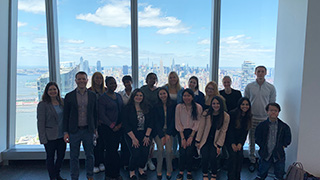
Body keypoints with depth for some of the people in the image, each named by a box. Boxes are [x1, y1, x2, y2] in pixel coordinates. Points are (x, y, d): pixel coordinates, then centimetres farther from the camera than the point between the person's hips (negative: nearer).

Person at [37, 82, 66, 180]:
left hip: (62, 135, 5)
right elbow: (40, 122, -10)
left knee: (61, 156, 14)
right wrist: (43, 138, -13)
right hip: (50, 137, -4)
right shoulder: (42, 104, -8)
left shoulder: (62, 102, 6)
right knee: (50, 157, 9)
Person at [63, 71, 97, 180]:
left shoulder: (93, 95, 3)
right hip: (74, 131, -1)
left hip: (88, 130, 1)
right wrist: (65, 132, -2)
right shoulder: (69, 96, -1)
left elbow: (95, 113, 8)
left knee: (90, 155, 12)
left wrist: (95, 128, 6)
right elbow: (66, 115, 1)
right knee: (74, 157, 10)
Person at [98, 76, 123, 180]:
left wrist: (120, 124, -1)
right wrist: (112, 126, -14)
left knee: (114, 150, 11)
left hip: (118, 127, 6)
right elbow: (102, 114, -13)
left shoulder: (118, 96, 11)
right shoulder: (102, 98, -8)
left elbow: (122, 111, 12)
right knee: (111, 150, -5)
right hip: (106, 128, -6)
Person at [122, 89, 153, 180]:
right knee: (135, 153, -18)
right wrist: (134, 138, -14)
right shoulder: (127, 108, -2)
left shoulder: (146, 108, 10)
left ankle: (141, 169, 16)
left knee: (145, 152, -14)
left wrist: (147, 136, -5)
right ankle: (132, 172, 10)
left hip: (144, 135, 3)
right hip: (132, 135, -3)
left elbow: (150, 123, 7)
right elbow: (126, 125, -8)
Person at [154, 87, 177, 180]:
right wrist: (162, 136, -11)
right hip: (159, 131, 1)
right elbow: (157, 121, -1)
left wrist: (168, 134, -9)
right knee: (160, 149, -17)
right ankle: (159, 171, 0)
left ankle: (169, 171, 4)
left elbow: (173, 119, -3)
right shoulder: (156, 106, 2)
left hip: (170, 130, 0)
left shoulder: (173, 104, 0)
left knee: (169, 150, -16)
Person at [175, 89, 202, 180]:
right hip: (182, 131, 1)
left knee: (189, 152, -15)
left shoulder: (198, 107, -4)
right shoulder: (179, 107, -2)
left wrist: (191, 137, -11)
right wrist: (183, 138, -8)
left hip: (193, 132, -1)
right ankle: (181, 172, 7)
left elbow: (198, 123, -4)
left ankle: (189, 172, 5)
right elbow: (178, 123, -2)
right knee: (182, 152, -14)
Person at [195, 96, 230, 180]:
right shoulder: (206, 113, -6)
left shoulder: (226, 116, -4)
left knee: (212, 157, -20)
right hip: (205, 140, 0)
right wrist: (197, 141, -1)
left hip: (216, 141, 0)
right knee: (205, 156, -20)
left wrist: (219, 145, -6)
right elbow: (201, 127, -2)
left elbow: (223, 131, -3)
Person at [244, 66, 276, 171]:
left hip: (265, 119, 0)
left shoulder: (271, 88, 3)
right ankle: (252, 161, 22)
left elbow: (272, 104, 6)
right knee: (252, 140, 8)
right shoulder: (249, 86, 2)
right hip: (252, 118, 1)